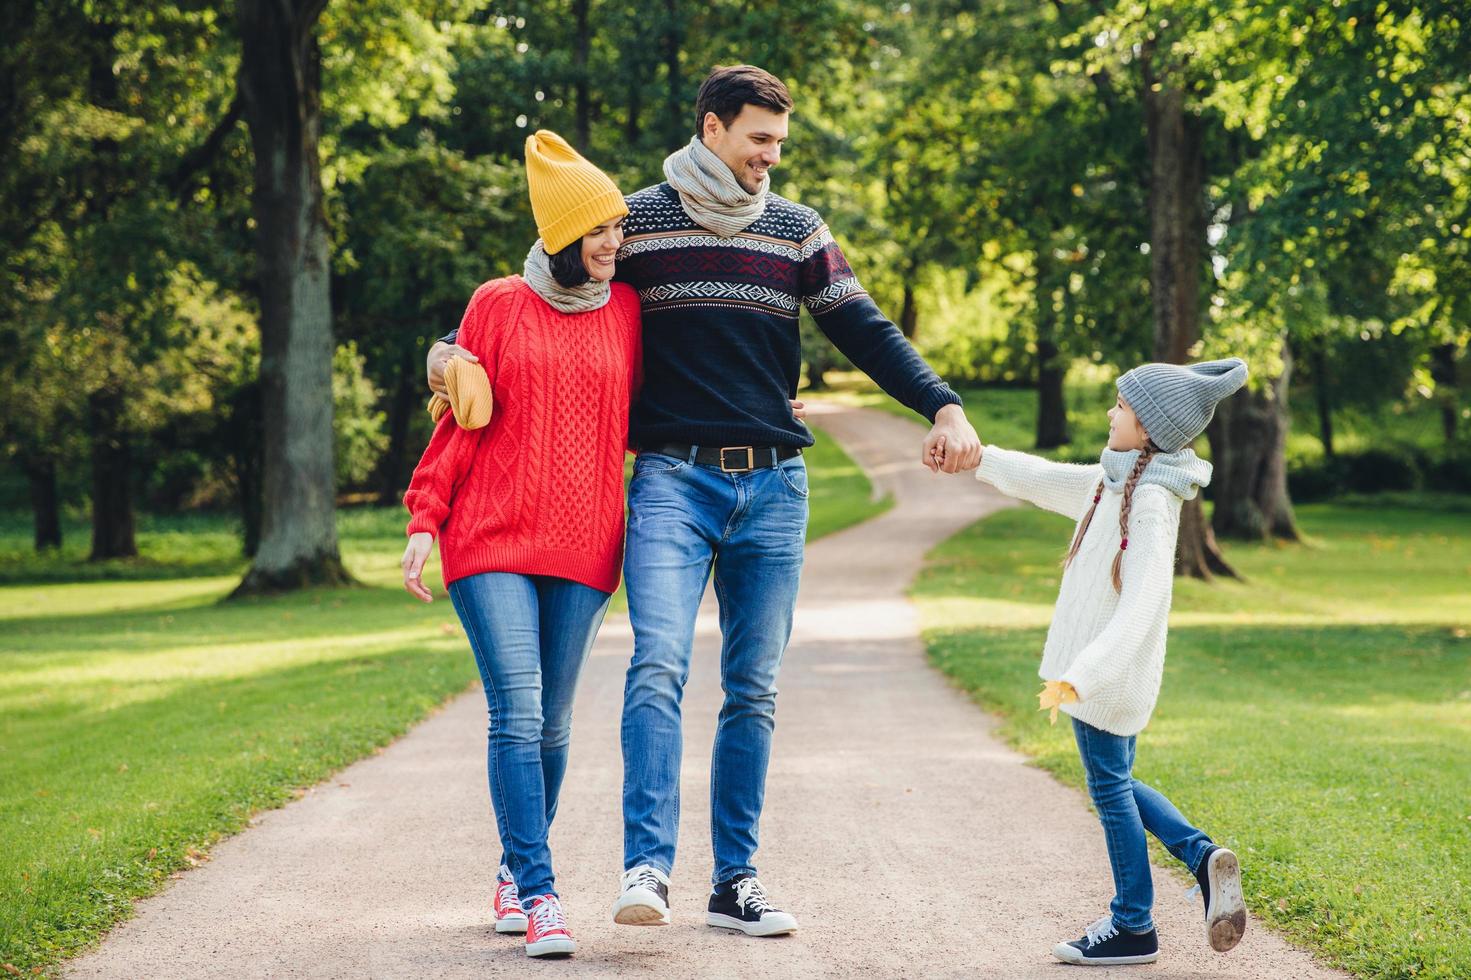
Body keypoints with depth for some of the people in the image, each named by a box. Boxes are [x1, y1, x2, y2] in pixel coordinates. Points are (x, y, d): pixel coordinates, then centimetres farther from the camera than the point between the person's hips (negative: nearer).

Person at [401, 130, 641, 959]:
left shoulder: (625, 309, 11)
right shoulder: (498, 306, 5)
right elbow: (459, 423, 6)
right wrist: (424, 521, -1)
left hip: (582, 546, 3)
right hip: (494, 540, -2)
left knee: (552, 722, 5)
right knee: (518, 713, -13)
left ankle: (518, 869, 23)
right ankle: (538, 893, -13)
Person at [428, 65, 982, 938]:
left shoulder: (797, 231, 11)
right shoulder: (635, 221, 4)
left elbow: (866, 331, 9)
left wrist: (943, 407, -5)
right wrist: (455, 349, -11)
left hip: (773, 486, 3)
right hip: (673, 479, -3)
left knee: (755, 690, 4)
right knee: (659, 664, -19)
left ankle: (735, 881, 10)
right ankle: (648, 868, -22)